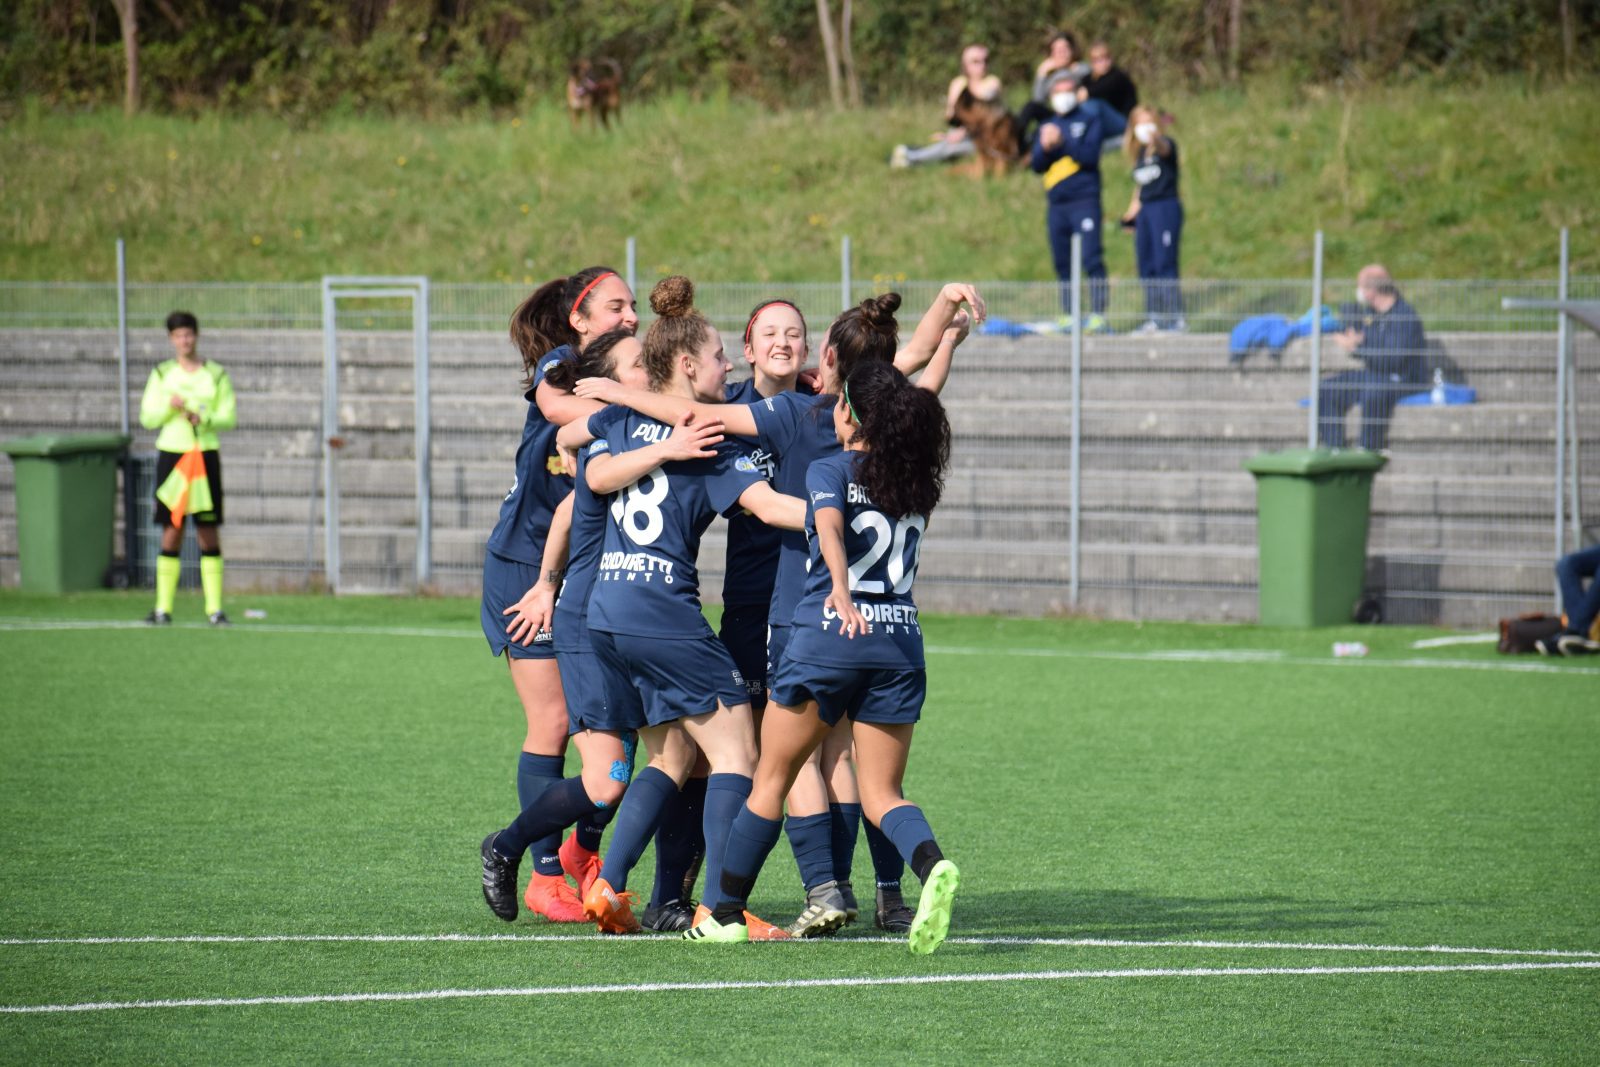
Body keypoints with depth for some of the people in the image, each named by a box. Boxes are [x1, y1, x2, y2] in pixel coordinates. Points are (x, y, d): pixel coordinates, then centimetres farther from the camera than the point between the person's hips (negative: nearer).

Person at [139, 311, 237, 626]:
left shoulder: (216, 375, 4)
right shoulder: (162, 374, 8)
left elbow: (229, 418, 1)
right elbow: (147, 418, 4)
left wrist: (203, 418, -17)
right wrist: (169, 406, -15)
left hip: (205, 455, -1)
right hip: (171, 454, 1)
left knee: (208, 533, -3)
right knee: (171, 532, -1)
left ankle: (214, 608, -1)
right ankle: (162, 608, 2)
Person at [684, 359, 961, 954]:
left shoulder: (829, 471, -2)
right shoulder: (917, 481, 12)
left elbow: (829, 526, -22)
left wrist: (841, 590, -38)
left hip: (829, 636, -4)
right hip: (901, 640, 4)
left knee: (771, 778, 11)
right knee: (881, 793, 6)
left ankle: (727, 915, 18)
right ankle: (931, 866, -27)